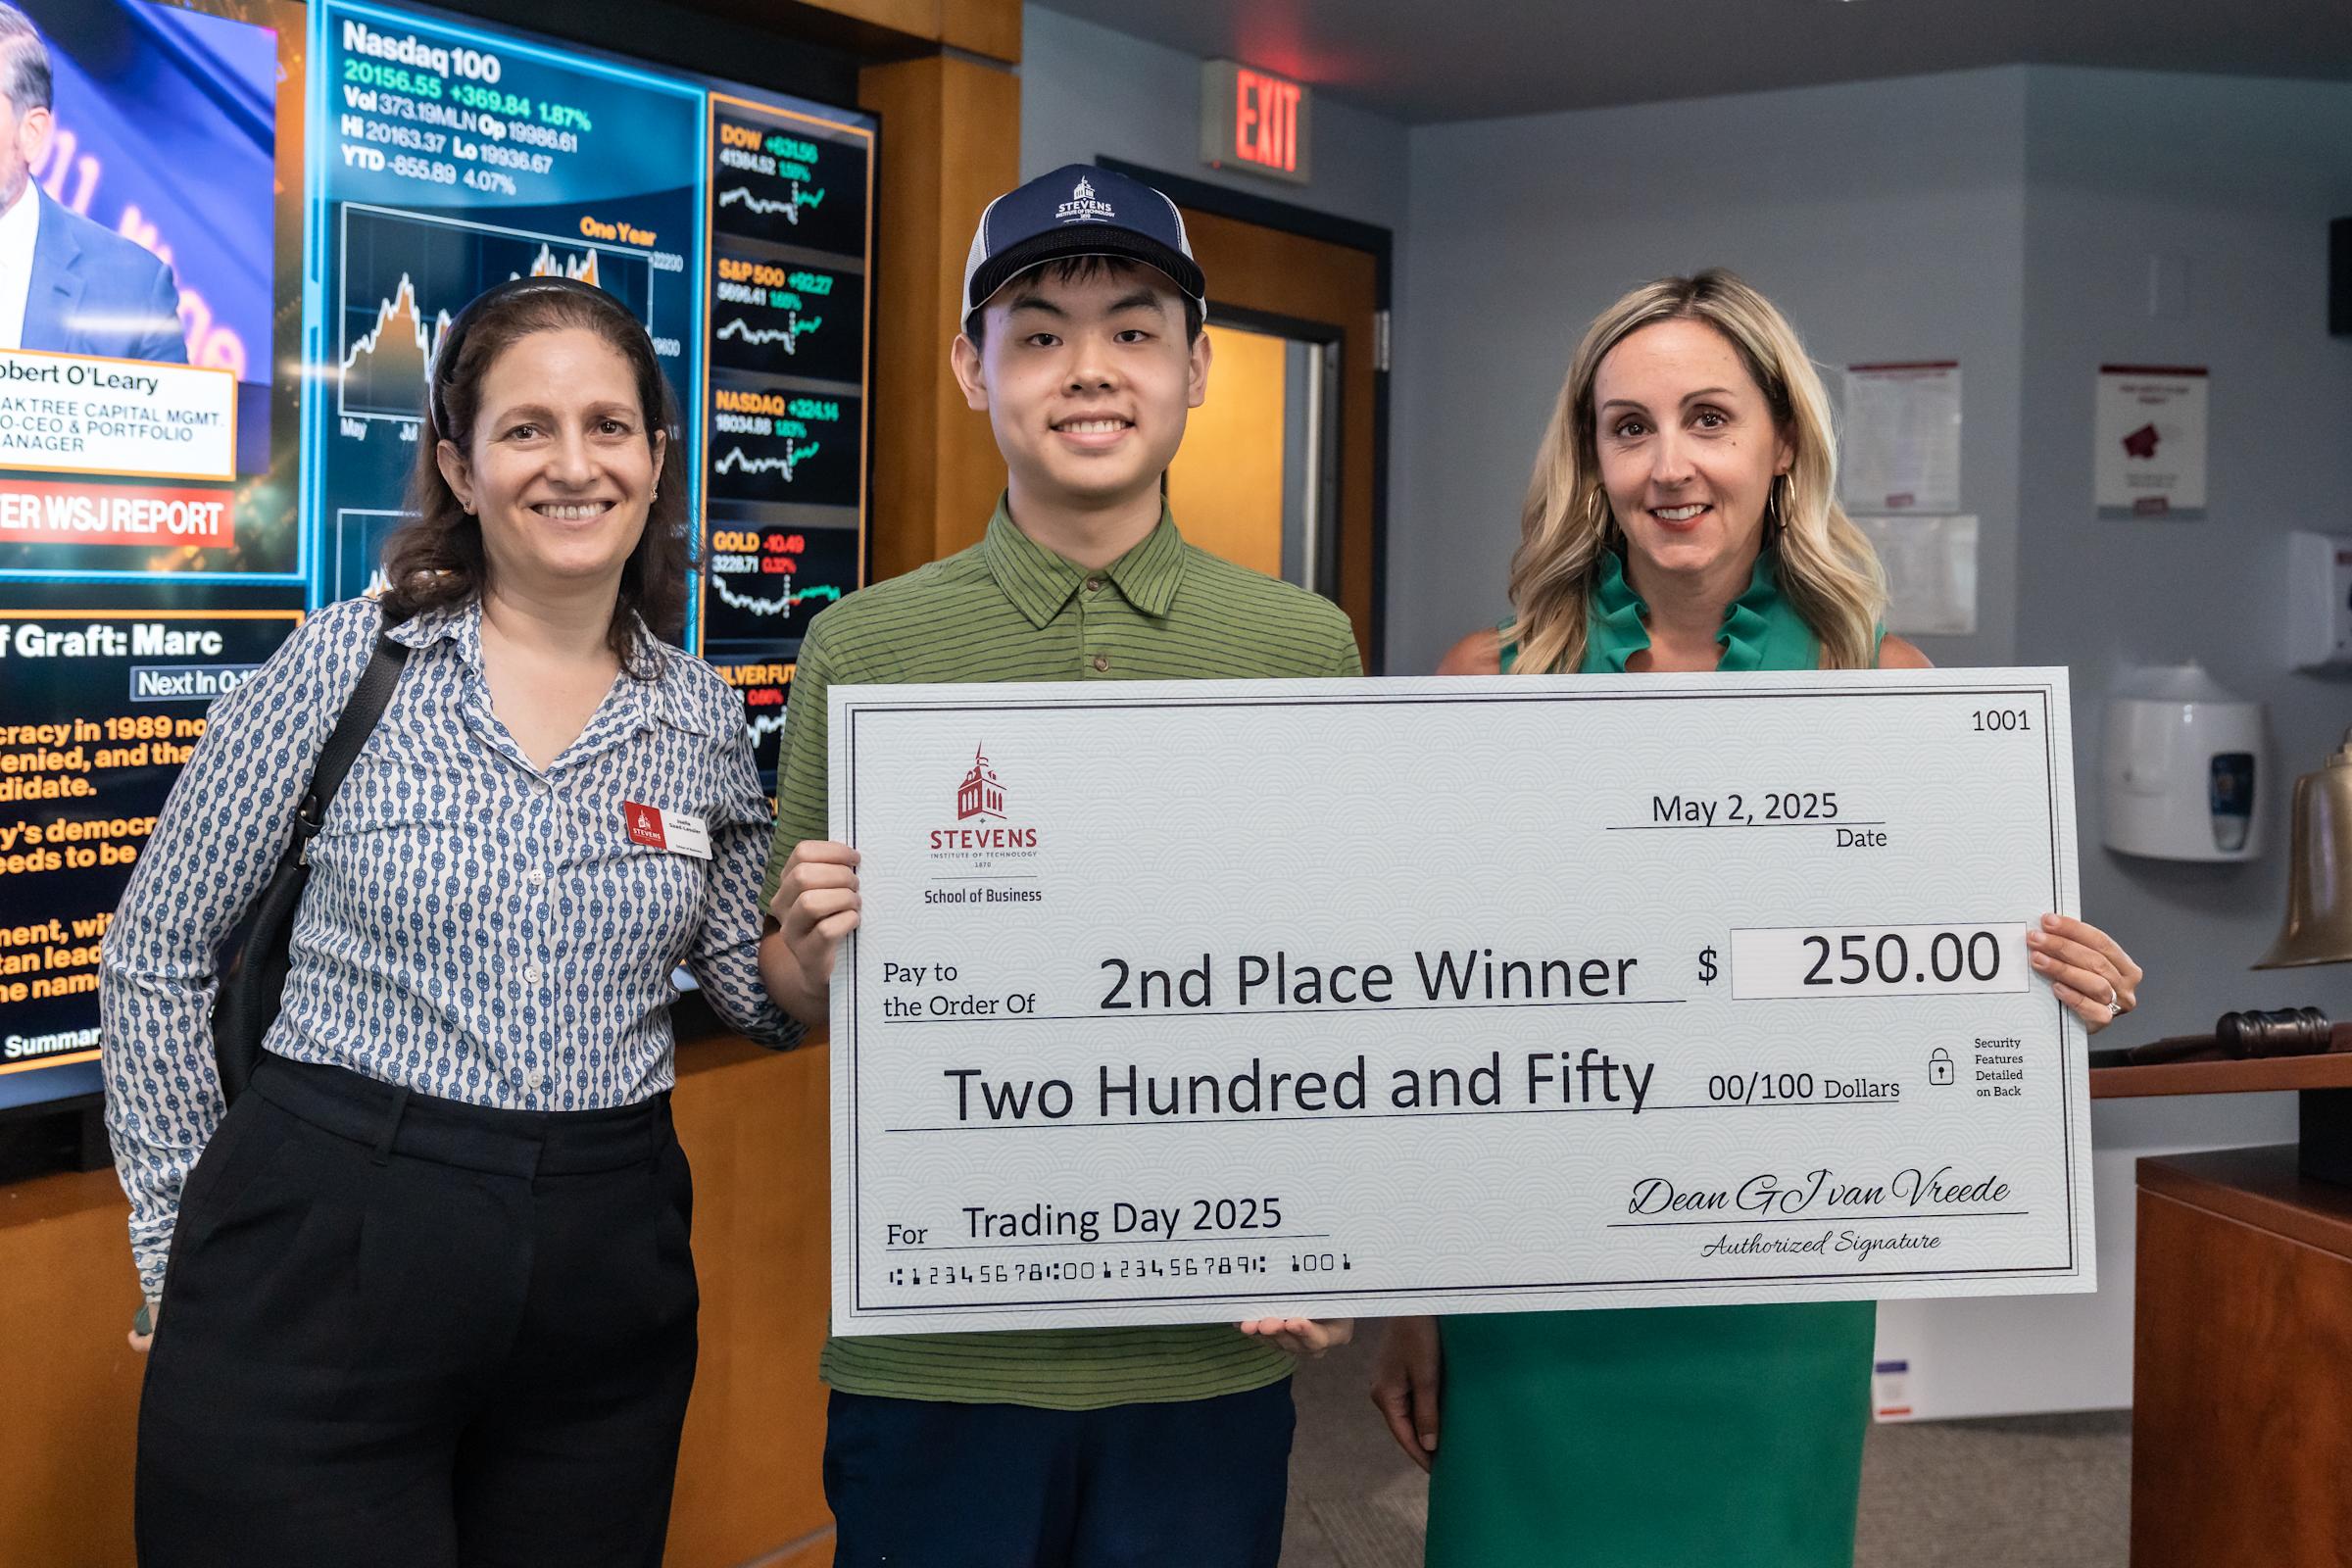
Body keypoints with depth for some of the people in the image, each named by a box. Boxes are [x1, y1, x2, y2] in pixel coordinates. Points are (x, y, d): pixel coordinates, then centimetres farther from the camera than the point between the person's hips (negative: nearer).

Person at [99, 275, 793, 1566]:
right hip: (320, 1273, -3)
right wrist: (186, 1234, 2)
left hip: (601, 1289, 3)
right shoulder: (346, 663, -5)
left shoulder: (705, 721, 4)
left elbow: (751, 992, 15)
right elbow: (153, 958, 2)